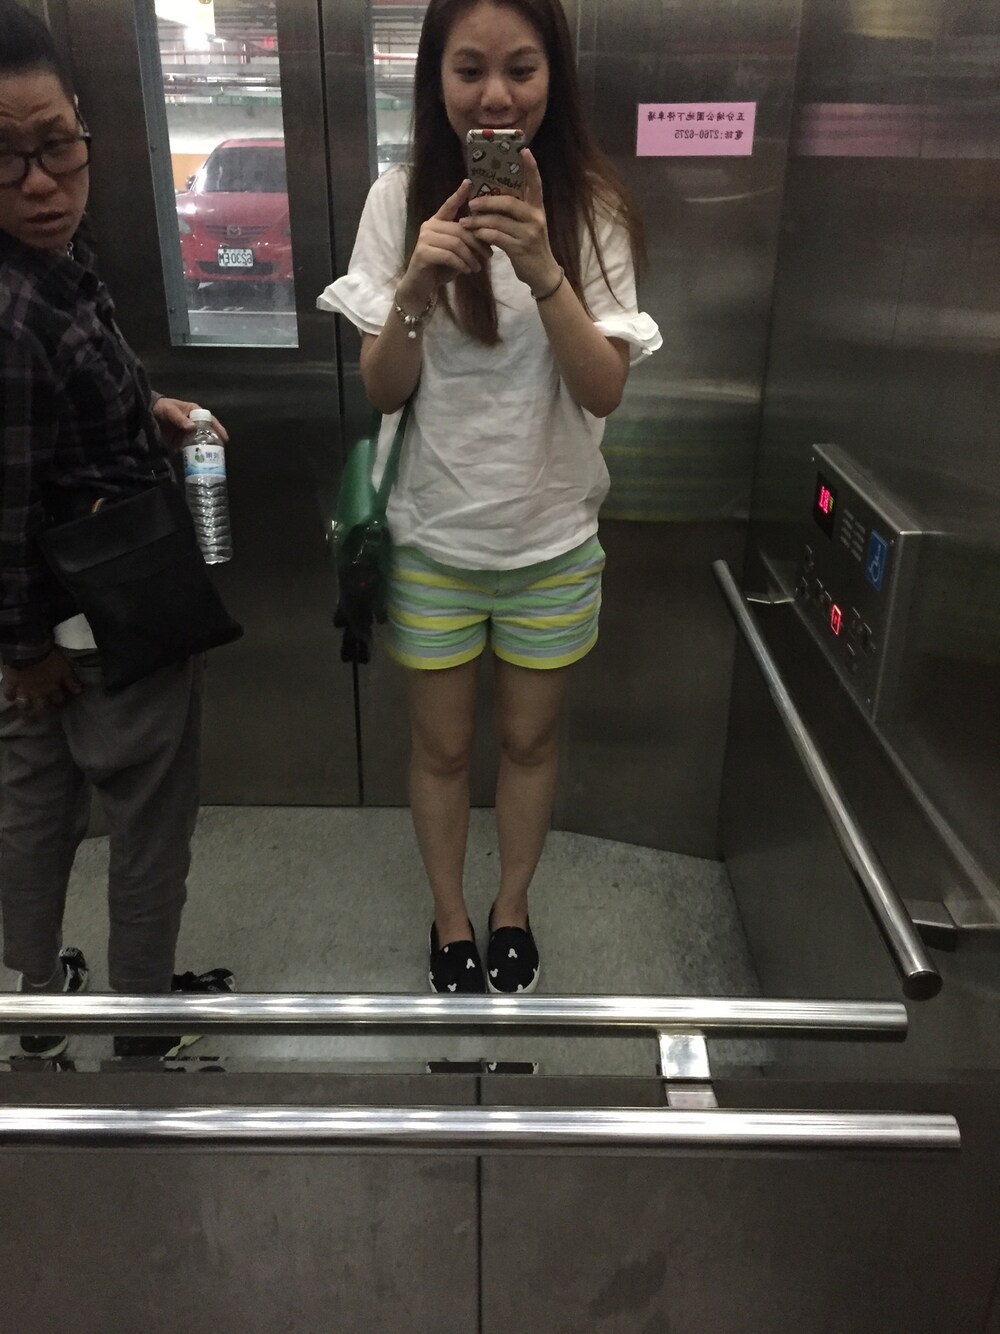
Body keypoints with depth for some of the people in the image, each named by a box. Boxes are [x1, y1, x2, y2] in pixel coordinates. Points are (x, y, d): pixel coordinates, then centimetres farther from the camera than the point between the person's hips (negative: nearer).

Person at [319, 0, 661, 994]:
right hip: (433, 538, 0)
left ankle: (511, 908, 42)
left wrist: (542, 269, -29)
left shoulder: (591, 206, -7)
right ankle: (449, 917, 40)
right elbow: (381, 390, -7)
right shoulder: (401, 199, -7)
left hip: (551, 539, 0)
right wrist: (416, 286, -26)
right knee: (441, 747, 15)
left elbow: (604, 389, -14)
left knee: (529, 738, 17)